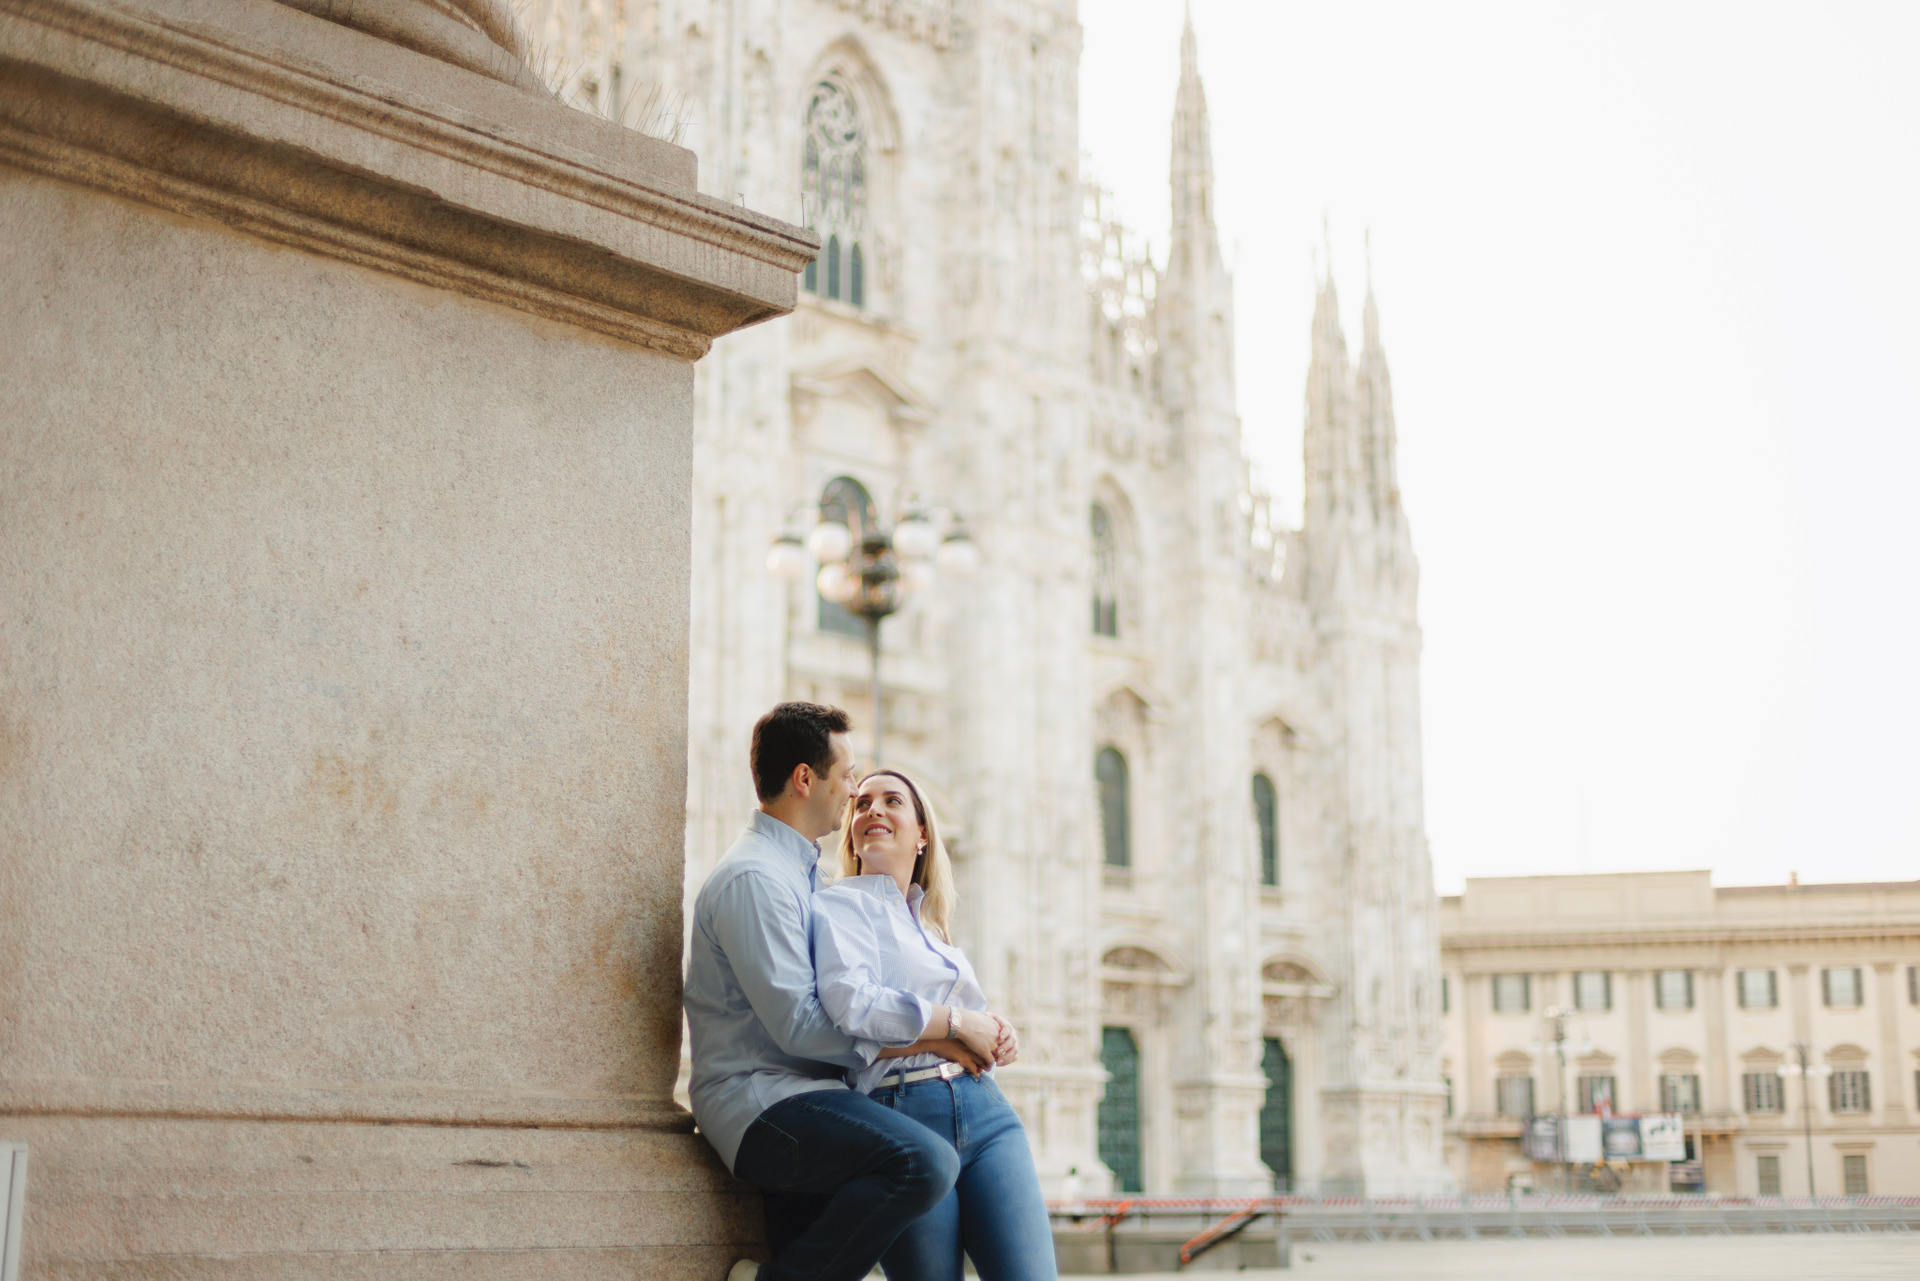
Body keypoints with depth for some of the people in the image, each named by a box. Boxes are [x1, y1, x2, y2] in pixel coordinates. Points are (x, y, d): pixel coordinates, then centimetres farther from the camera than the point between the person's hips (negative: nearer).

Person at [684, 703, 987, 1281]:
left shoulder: (802, 873, 22)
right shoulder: (753, 878, -13)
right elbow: (799, 1026, -19)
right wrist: (922, 1039, -11)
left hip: (796, 1096, 11)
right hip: (760, 1099, -11)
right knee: (925, 1161, -29)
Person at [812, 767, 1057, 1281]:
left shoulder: (932, 923, 25)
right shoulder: (840, 905, 3)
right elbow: (849, 1002, -16)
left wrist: (996, 1034, 9)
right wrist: (956, 1021, -9)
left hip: (984, 1108, 6)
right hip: (903, 1117, -6)